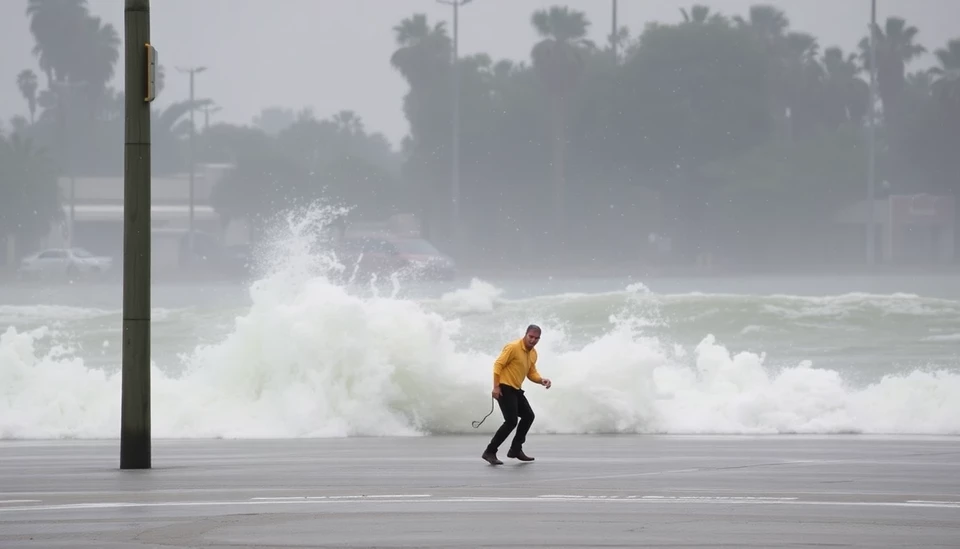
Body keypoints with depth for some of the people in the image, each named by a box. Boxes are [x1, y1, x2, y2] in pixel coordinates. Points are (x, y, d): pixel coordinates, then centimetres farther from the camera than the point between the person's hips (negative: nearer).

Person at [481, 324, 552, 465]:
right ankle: (490, 452, -11)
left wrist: (542, 380, -5)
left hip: (516, 389, 9)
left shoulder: (533, 353, 10)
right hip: (504, 388, -9)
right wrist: (496, 386, -23)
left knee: (528, 416, 11)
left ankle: (515, 449, 21)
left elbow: (531, 373, 17)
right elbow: (498, 364, -18)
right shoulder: (513, 347, -17)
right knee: (511, 421, -15)